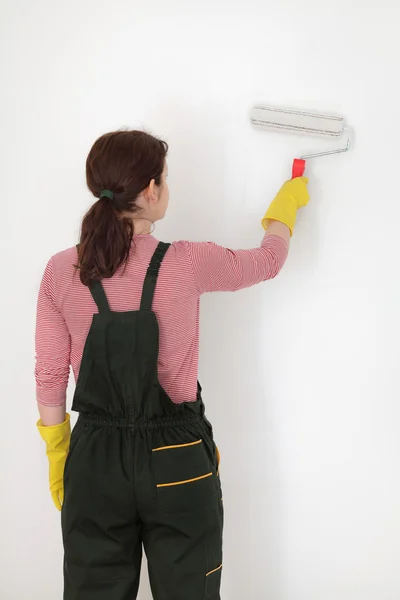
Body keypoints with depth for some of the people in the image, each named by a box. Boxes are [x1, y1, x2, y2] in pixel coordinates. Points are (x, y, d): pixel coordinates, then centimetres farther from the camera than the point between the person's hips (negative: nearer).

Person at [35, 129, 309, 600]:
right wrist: (287, 202, 24)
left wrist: (57, 455, 13)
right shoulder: (187, 264, -14)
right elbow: (268, 259, 4)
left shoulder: (61, 271, -8)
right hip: (175, 459, -2)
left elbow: (50, 376, -1)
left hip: (95, 458, 3)